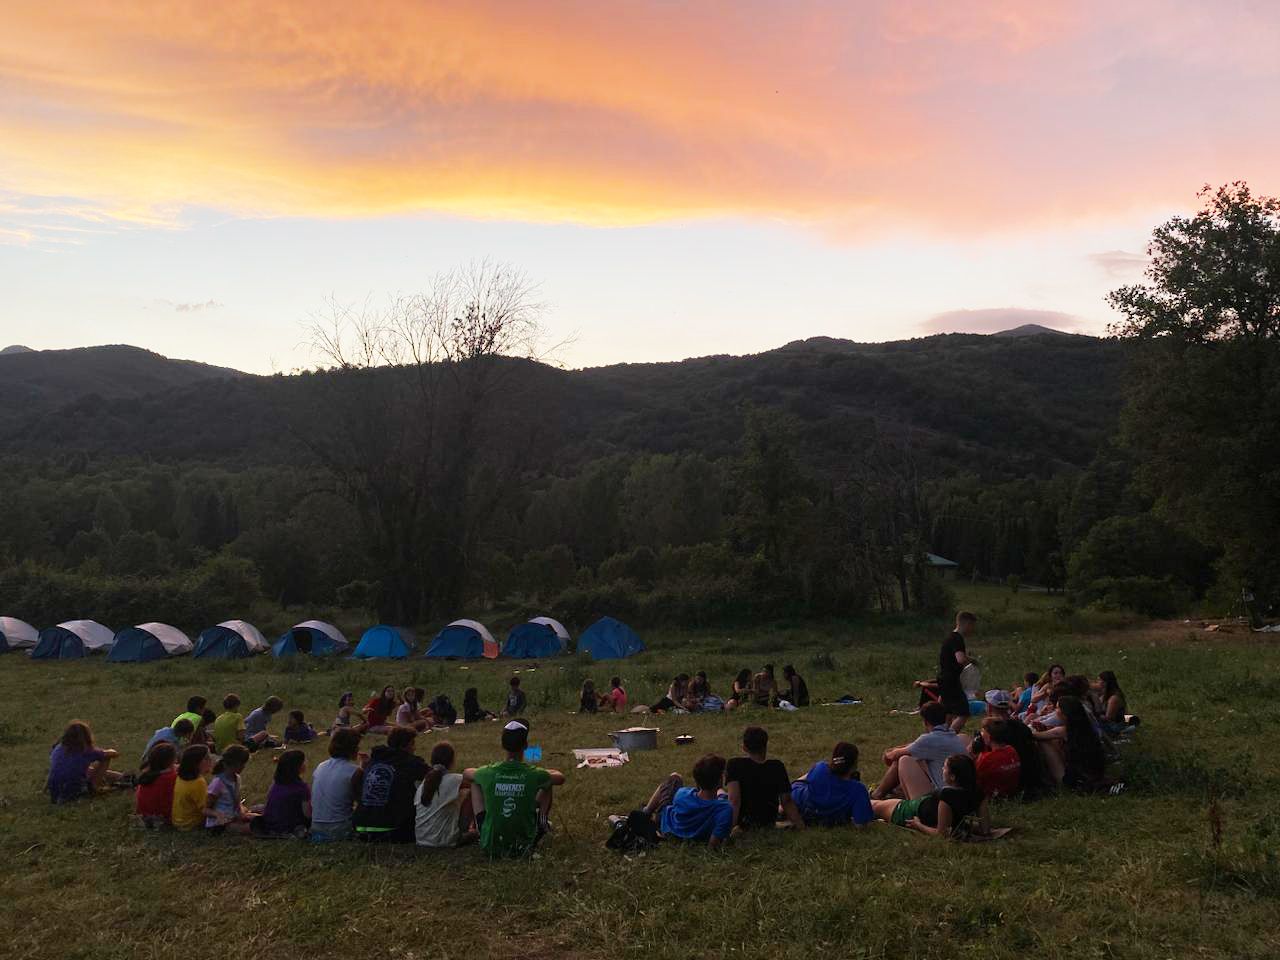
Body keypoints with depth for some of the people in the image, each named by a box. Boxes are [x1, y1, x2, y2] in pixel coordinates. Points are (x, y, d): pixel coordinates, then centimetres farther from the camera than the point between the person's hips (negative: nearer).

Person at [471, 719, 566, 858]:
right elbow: (560, 777, 6)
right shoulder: (534, 774, -16)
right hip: (524, 846, -1)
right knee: (546, 785, 14)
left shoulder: (489, 772, -13)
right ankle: (543, 824, 35)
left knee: (475, 783, 17)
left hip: (490, 847, 1)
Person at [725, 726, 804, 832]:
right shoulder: (777, 767, -12)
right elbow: (787, 801, -10)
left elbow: (734, 799, -30)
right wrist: (799, 823, -1)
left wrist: (732, 826, -29)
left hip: (742, 822, -2)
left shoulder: (735, 765, -21)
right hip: (769, 822, 2)